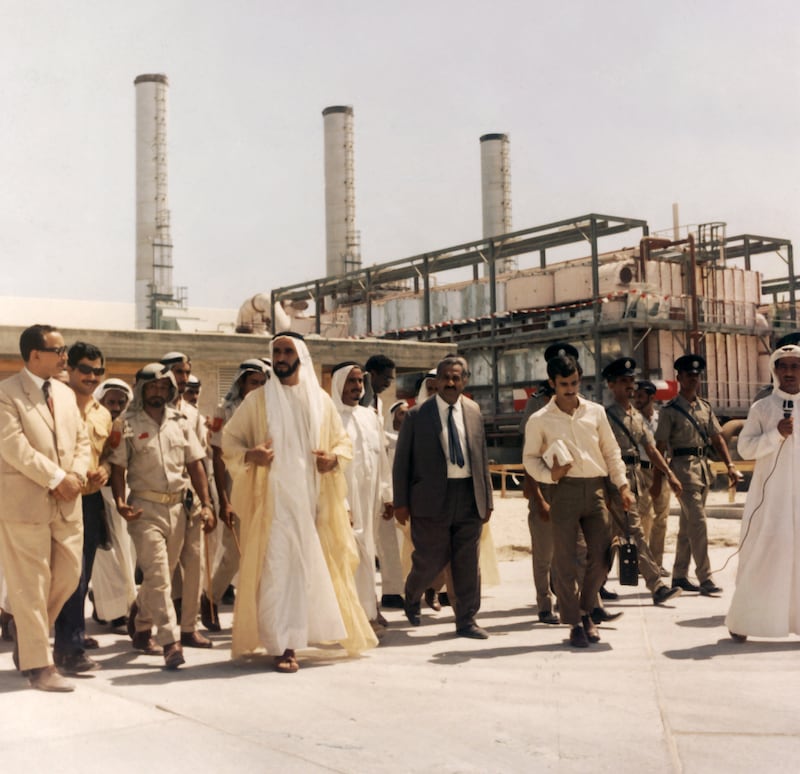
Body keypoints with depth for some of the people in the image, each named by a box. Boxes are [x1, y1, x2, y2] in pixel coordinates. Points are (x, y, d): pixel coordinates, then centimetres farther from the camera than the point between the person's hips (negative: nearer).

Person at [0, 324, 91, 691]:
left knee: (68, 576, 10)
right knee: (30, 584, 0)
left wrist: (76, 475, -5)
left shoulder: (66, 393, 15)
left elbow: (82, 441, 14)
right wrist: (56, 478, -15)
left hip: (67, 502, 7)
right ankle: (39, 664, 9)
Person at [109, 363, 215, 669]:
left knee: (164, 572, 13)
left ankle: (140, 624, 34)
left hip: (178, 506, 5)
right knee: (157, 574, -10)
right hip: (145, 508, -4)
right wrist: (120, 502, -18)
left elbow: (195, 464, 10)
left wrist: (206, 504, 2)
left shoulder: (180, 422, 11)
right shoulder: (126, 424, 0)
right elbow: (117, 468, -3)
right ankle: (170, 641, -10)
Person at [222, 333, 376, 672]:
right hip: (273, 498, -3)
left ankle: (291, 639, 20)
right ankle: (281, 646, -5)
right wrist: (248, 455, -15)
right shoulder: (258, 400, 3)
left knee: (309, 565, 6)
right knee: (277, 567, -8)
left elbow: (343, 441, 15)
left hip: (312, 498, 3)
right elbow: (229, 437, 6)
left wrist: (334, 459, -7)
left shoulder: (320, 400, 9)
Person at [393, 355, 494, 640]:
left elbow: (482, 459, 13)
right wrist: (401, 502, -4)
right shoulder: (417, 415, -2)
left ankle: (466, 621, 17)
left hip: (469, 498, 3)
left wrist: (487, 499, 11)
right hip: (432, 498, -3)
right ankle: (412, 594, 34)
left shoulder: (474, 412, 9)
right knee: (431, 560, 3)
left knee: (468, 564, 5)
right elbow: (401, 461, 0)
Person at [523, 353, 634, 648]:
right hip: (564, 490, -3)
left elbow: (611, 451, 15)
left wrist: (622, 485, 8)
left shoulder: (596, 412, 9)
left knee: (602, 555, 2)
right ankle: (574, 623, 12)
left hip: (595, 489, 3)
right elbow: (530, 457, 6)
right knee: (565, 560, -1)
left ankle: (585, 611, 24)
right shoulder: (539, 420, 2)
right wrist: (549, 475, -12)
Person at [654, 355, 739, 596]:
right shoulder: (670, 410, -6)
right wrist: (657, 478, -10)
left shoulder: (705, 408, 12)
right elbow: (660, 446, -7)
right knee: (698, 522, -11)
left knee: (687, 525, 12)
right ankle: (705, 578, -8)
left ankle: (679, 576, 19)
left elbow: (717, 438, 12)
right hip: (683, 467, -7)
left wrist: (730, 465, 1)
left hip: (703, 467, 7)